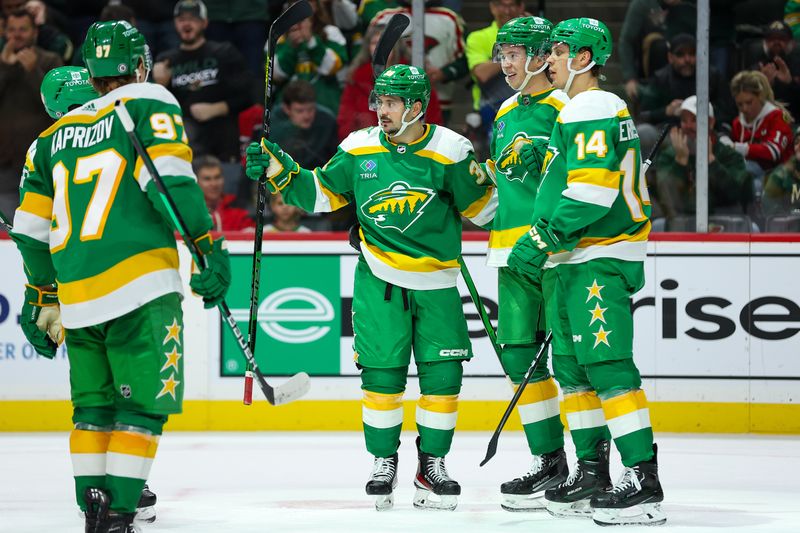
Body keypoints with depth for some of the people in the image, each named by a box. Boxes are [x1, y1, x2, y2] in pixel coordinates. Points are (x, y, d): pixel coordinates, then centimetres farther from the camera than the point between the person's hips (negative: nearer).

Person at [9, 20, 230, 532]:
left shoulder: (55, 136, 20)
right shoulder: (149, 104, 2)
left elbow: (31, 230, 21)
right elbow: (170, 177, -15)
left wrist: (42, 299, 30)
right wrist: (209, 245, -14)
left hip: (77, 297, 6)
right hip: (141, 287, -6)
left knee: (94, 405, 17)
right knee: (144, 404, -2)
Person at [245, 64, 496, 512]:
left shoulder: (449, 150, -9)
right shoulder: (360, 149, -1)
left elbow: (483, 209, -3)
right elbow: (319, 194, 8)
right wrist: (280, 171, -4)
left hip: (436, 282, -1)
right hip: (380, 279, 1)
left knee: (443, 372, -3)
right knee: (382, 370, -3)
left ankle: (432, 463, 11)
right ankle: (384, 462, 11)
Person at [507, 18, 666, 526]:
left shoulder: (595, 109, -14)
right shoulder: (575, 111, 21)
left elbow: (593, 192, -23)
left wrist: (543, 240, -21)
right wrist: (541, 160, 17)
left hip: (600, 261, -11)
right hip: (571, 261, 11)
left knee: (606, 364, -16)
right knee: (574, 366, 14)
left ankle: (645, 483, -19)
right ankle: (593, 474, 21)